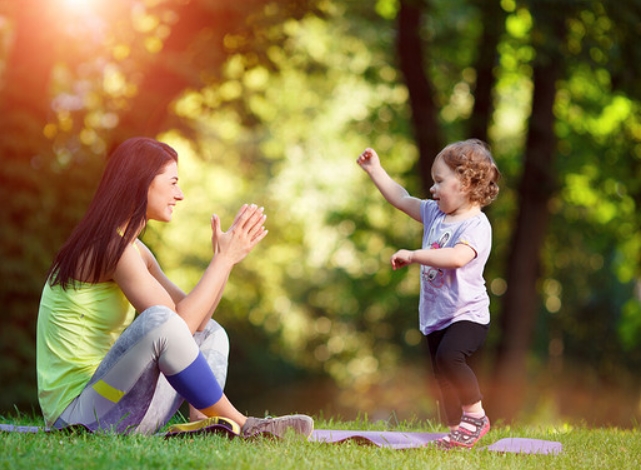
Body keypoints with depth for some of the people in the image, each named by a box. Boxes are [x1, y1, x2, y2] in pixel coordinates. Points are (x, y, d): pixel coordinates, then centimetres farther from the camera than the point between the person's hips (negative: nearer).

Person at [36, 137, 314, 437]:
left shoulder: (134, 251, 15)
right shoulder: (111, 247, -15)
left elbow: (197, 321, 12)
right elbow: (180, 323, -20)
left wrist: (227, 256, 4)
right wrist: (224, 258, -11)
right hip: (76, 412, -10)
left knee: (211, 334, 14)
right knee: (159, 320, -31)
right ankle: (239, 425, -15)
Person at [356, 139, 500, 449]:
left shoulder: (476, 225, -17)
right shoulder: (435, 214, 10)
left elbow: (457, 257, -35)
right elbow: (401, 199, 21)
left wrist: (413, 256, -32)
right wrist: (375, 170, 20)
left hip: (467, 314, -9)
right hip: (436, 315, 9)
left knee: (448, 355, -31)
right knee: (443, 377, 11)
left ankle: (476, 413, -15)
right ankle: (457, 430, 22)